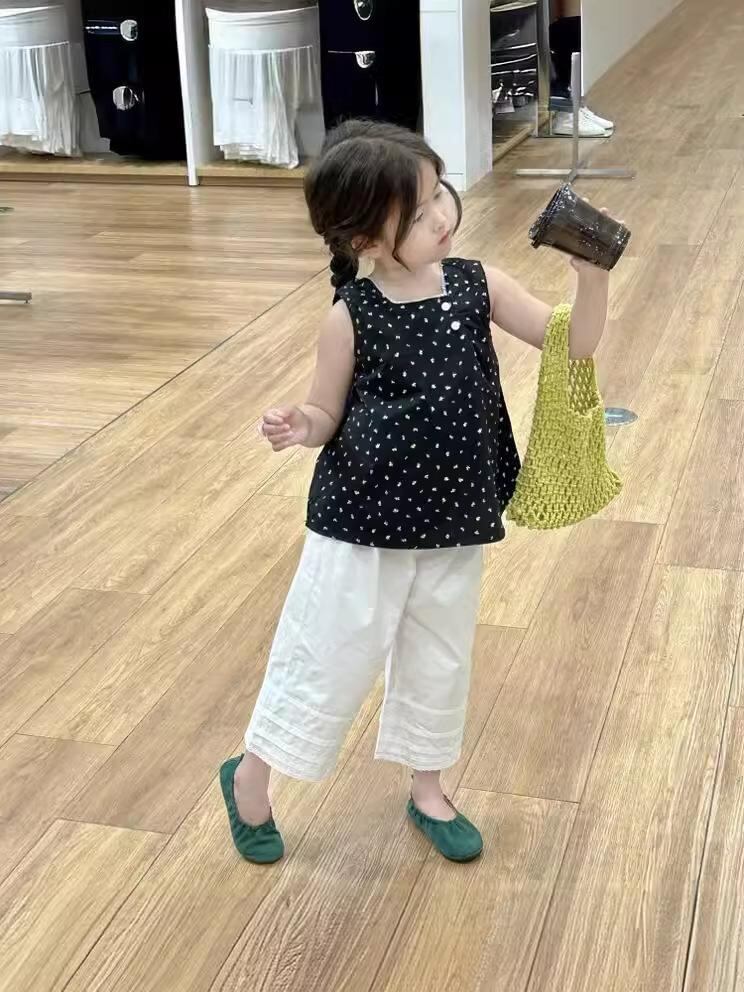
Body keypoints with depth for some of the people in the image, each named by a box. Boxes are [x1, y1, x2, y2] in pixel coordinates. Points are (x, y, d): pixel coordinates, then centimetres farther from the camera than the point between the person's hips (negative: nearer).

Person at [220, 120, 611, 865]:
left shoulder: (476, 285, -6)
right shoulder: (351, 318, -15)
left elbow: (574, 343, -5)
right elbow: (328, 416, -5)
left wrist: (593, 276, -23)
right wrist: (299, 427, -29)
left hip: (452, 524, 4)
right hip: (363, 524, -4)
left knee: (439, 662, 19)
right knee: (331, 658, 7)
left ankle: (427, 789, 42)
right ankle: (250, 776, 31)